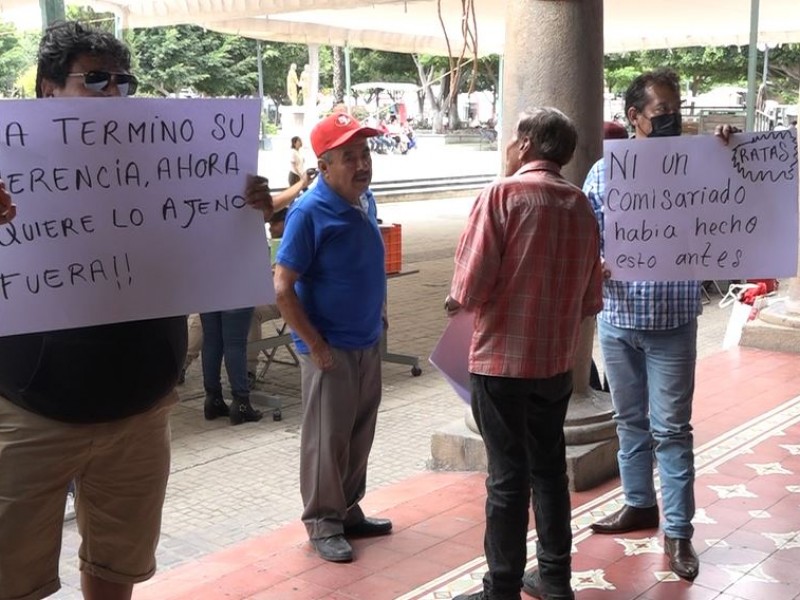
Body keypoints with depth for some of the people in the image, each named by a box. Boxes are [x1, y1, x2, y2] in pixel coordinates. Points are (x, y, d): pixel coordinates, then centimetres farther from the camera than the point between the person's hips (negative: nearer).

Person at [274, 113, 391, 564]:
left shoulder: (366, 199, 2)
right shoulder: (309, 213, -20)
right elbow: (283, 288, -20)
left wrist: (377, 318, 14)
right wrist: (315, 345, -18)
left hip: (369, 343, 7)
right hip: (330, 349, -7)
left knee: (360, 435, 17)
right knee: (327, 439, 5)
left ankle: (349, 510, 33)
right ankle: (323, 523, 20)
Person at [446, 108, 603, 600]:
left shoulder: (503, 195, -13)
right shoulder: (582, 205, 5)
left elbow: (472, 284, -18)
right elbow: (591, 300, 9)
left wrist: (458, 302, 2)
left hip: (502, 358, -6)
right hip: (557, 360, 6)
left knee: (508, 477, 2)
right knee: (549, 468, 17)